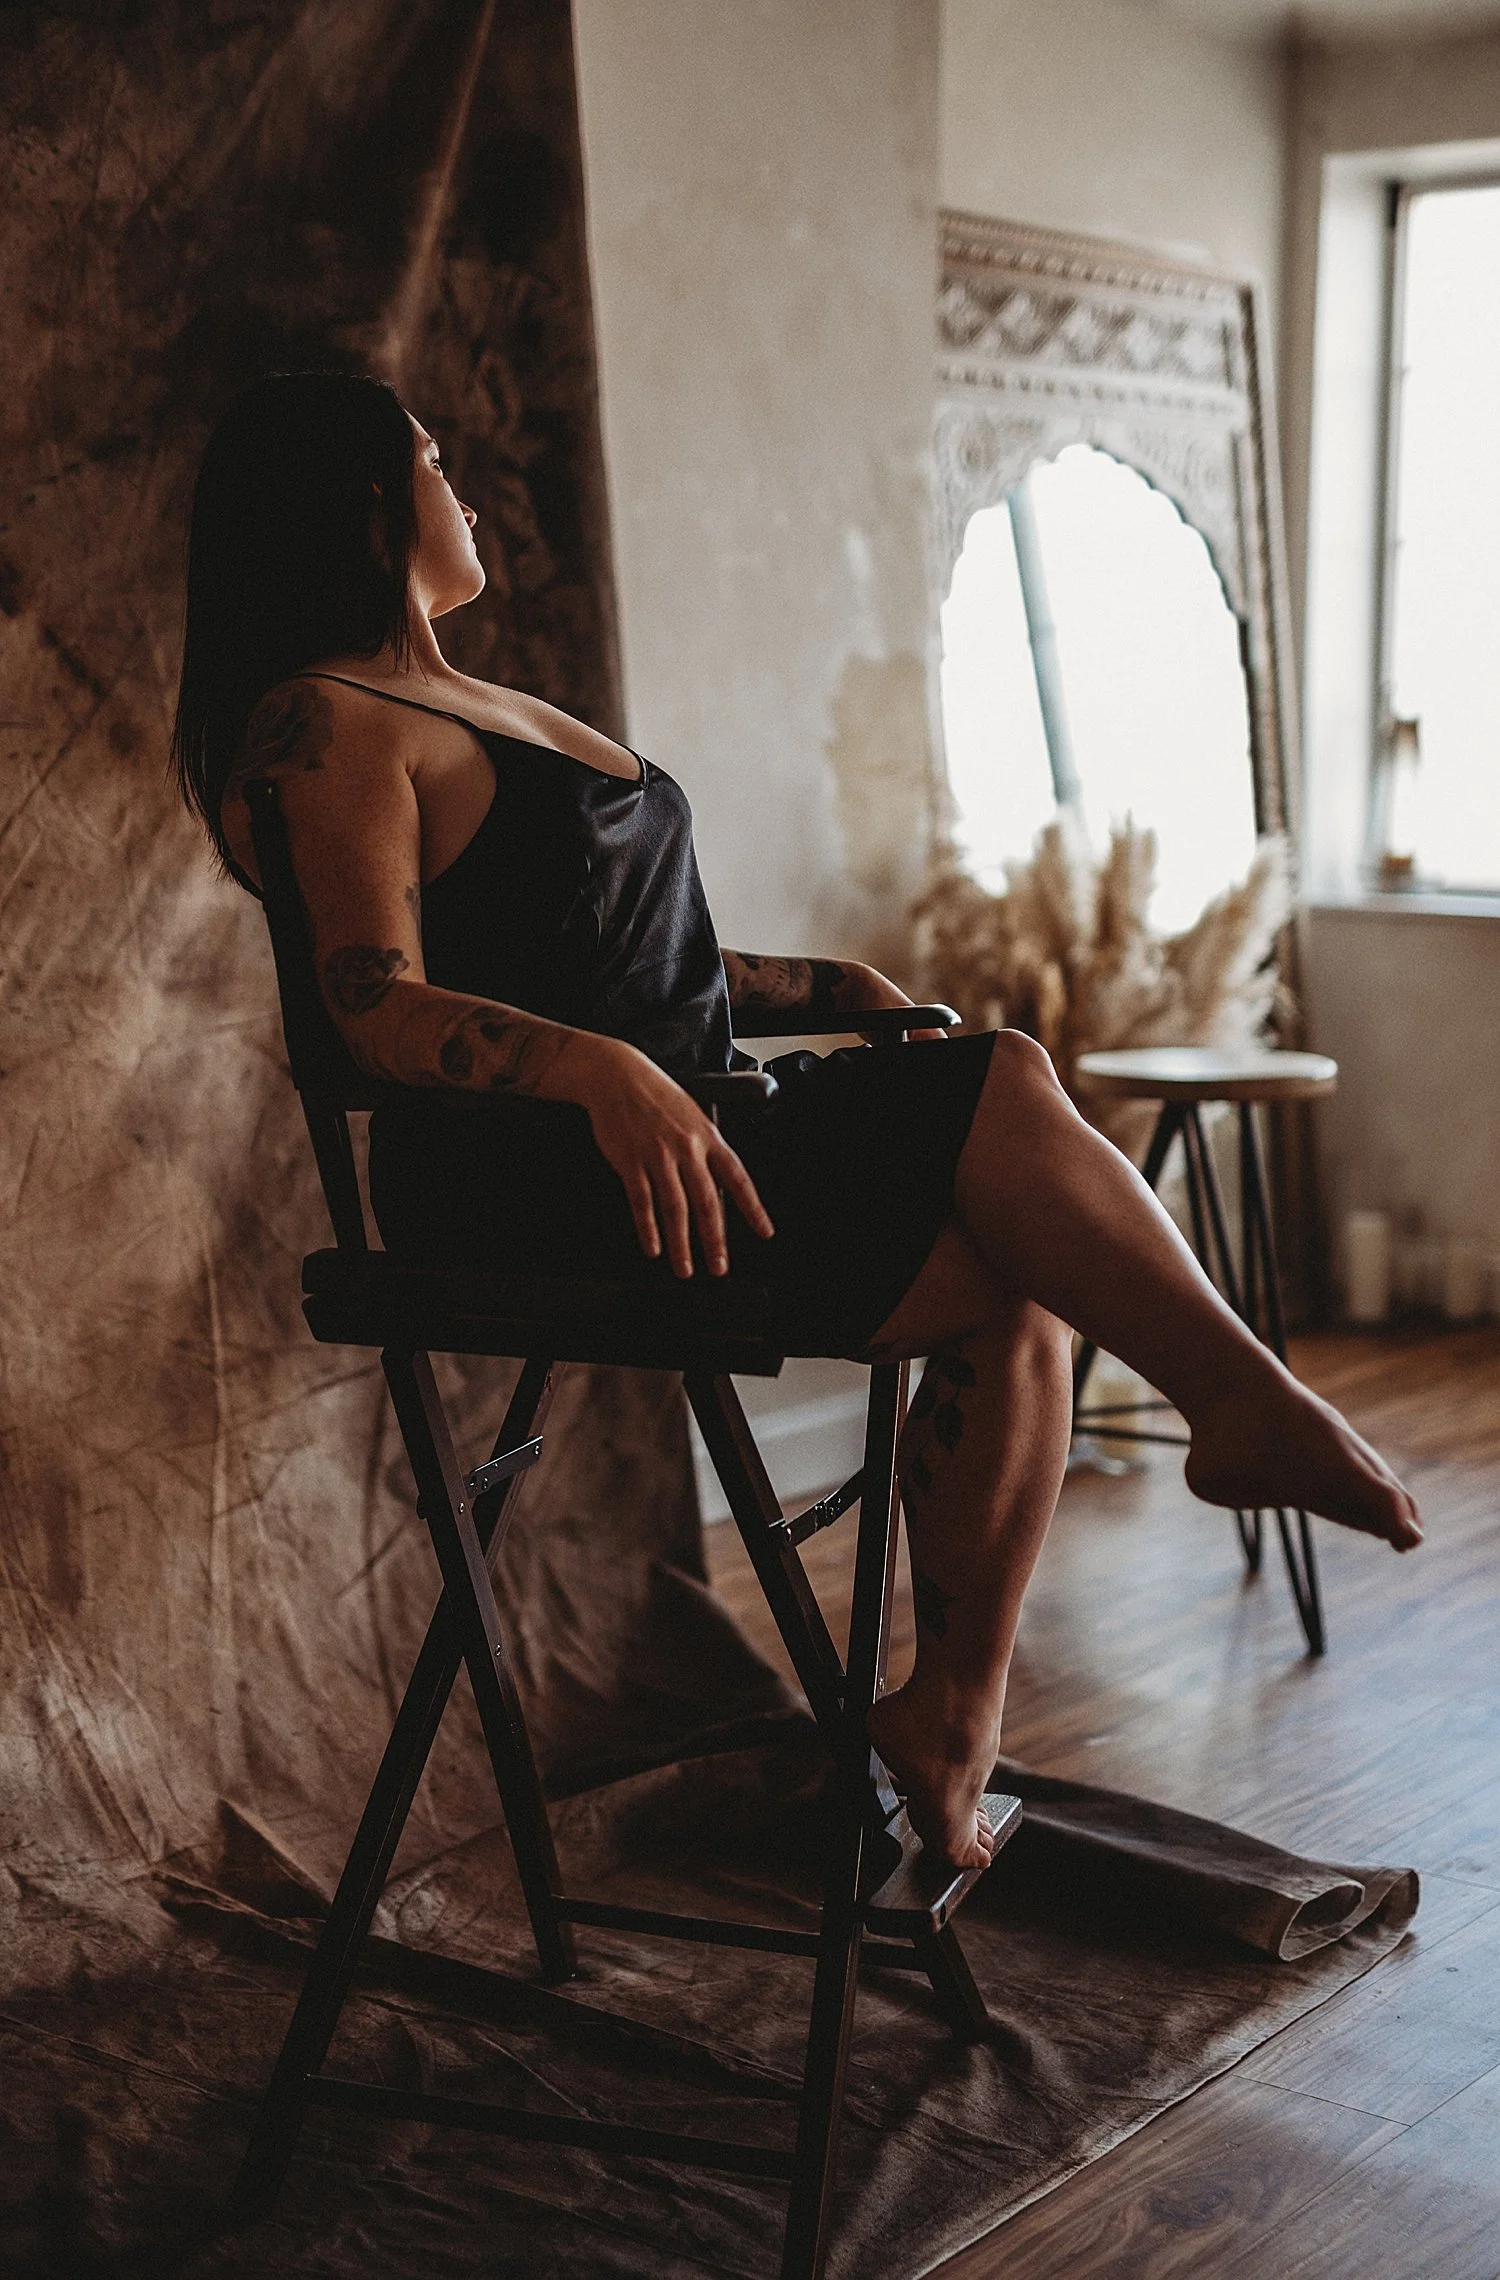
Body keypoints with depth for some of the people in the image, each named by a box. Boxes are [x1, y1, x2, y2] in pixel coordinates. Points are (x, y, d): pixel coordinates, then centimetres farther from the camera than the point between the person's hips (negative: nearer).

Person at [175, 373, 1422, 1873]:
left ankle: (949, 1722, -6)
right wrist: (605, 1073, -34)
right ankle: (1248, 1403, -10)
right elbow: (378, 1008, -19)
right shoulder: (324, 724, -5)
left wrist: (820, 992, 18)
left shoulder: (472, 709, 26)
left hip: (668, 1139, 9)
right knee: (1007, 1092, -20)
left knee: (1020, 1290, -9)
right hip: (533, 1192, -9)